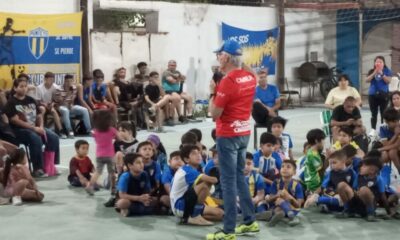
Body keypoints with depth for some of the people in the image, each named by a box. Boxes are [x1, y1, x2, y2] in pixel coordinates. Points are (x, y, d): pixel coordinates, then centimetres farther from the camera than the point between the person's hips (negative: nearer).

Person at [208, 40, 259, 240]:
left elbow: (214, 114, -16)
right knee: (239, 177, 19)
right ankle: (250, 221, 25)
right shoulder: (250, 78, 5)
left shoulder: (228, 81, -19)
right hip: (244, 133, 8)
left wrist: (212, 92, -4)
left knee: (228, 182, -3)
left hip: (228, 135, -8)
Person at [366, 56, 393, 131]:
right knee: (374, 113, 5)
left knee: (383, 113, -1)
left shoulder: (387, 71, 0)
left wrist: (382, 74, -19)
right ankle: (373, 129, 8)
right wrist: (374, 73, -15)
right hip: (373, 94, 2)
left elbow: (388, 81, -9)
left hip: (384, 94, -2)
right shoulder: (372, 71, 5)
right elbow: (367, 80, -6)